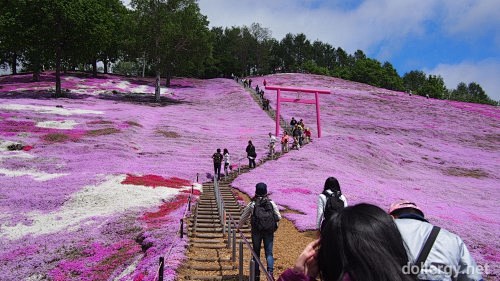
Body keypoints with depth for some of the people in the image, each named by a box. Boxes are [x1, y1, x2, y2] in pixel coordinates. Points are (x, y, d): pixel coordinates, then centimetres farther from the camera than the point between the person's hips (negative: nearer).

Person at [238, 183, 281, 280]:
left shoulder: (252, 204, -6)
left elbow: (244, 217, 5)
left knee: (256, 252, 14)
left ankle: (256, 274, 20)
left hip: (256, 232, 0)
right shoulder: (272, 203, -3)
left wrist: (239, 226, 22)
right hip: (269, 232, 1)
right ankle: (270, 271, -12)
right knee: (269, 252, 8)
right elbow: (279, 217, 0)